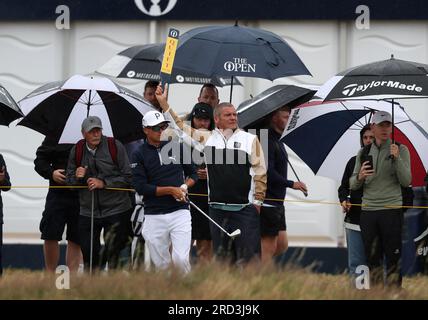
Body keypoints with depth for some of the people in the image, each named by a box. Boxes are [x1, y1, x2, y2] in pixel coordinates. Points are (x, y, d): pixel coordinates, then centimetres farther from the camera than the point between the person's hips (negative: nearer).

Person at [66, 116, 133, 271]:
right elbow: (69, 181, 15)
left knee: (113, 254, -2)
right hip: (88, 211, 3)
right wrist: (77, 177, -8)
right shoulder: (77, 151, 6)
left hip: (116, 211, -3)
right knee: (89, 255, 3)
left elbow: (128, 177, -6)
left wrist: (104, 183, -15)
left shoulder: (115, 146, -5)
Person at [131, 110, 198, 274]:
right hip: (154, 216, 0)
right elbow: (140, 187, -7)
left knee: (180, 259, -14)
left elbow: (193, 174, 18)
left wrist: (185, 186, -4)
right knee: (161, 265, 2)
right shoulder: (139, 155, 1)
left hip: (179, 212, 0)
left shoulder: (177, 147, 8)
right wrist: (171, 190, -12)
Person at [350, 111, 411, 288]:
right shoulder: (363, 152, 13)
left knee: (393, 259, -8)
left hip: (391, 209, -4)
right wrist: (360, 177, -10)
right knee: (372, 258, 7)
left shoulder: (400, 150, 2)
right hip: (368, 211, 4)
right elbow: (353, 185, 12)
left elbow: (406, 181, -7)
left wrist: (397, 159, -19)